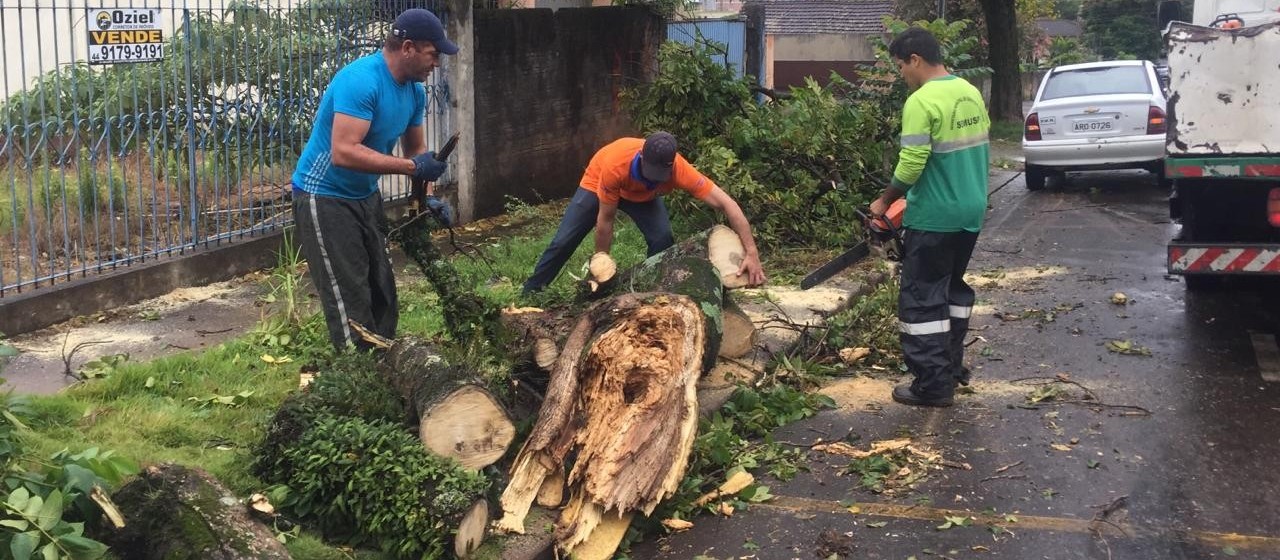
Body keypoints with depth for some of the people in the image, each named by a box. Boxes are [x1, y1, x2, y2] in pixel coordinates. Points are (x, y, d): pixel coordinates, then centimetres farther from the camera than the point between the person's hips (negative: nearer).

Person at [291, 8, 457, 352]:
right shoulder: (361, 80, -27)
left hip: (365, 196, 9)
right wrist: (412, 167, -33)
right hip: (324, 199, -9)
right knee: (350, 301, -7)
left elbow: (415, 147, 13)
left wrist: (427, 197, -2)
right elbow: (343, 152, -35)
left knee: (383, 291, 13)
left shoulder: (414, 91, 1)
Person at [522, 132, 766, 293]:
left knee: (662, 239, -20)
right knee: (564, 241, -1)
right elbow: (605, 220, -33)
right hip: (597, 184, -2)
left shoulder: (680, 170, -40)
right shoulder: (615, 166, -45)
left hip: (643, 195, 2)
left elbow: (726, 203, -42)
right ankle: (530, 292, 16)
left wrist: (751, 252, -49)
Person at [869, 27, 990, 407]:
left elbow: (911, 165, -23)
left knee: (922, 299, 0)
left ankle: (933, 385, 2)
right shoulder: (971, 93, 8)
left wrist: (885, 201, -8)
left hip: (933, 219, -8)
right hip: (971, 211, 9)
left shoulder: (921, 102, -18)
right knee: (954, 288, 21)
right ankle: (952, 366, 29)